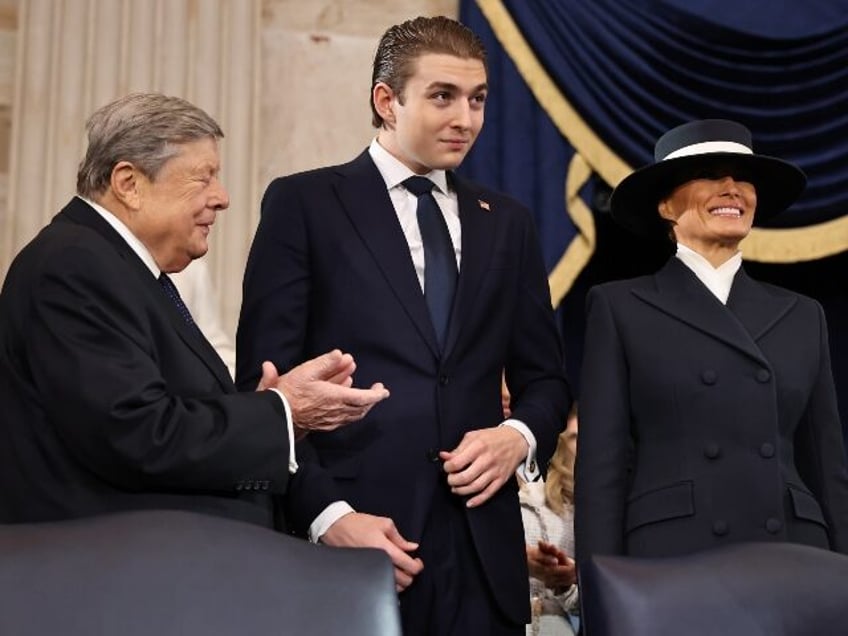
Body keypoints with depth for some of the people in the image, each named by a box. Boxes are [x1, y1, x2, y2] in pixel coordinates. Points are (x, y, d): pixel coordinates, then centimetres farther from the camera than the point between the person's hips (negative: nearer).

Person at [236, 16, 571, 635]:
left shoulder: (507, 222, 13)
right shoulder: (304, 203, 0)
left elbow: (544, 377, 16)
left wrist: (520, 435, -5)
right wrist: (326, 513, -13)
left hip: (481, 549, 4)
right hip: (351, 536, -3)